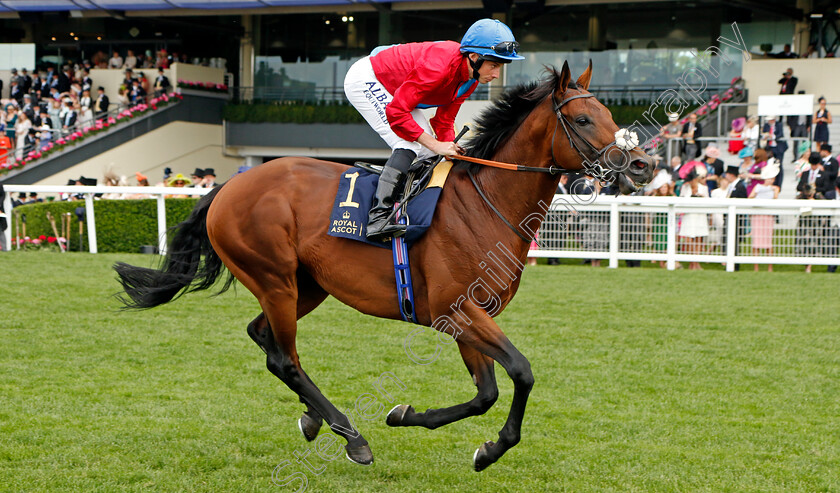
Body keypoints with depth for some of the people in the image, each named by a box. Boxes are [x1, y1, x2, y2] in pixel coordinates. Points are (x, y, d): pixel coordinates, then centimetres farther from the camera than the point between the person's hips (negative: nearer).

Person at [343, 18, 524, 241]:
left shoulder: (471, 79, -9)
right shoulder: (439, 66, -37)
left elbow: (444, 121, -1)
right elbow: (396, 113, -36)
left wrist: (451, 149, -17)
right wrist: (436, 145, -35)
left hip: (394, 90, 10)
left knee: (428, 153, 4)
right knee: (410, 145, -24)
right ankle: (378, 217, -32)